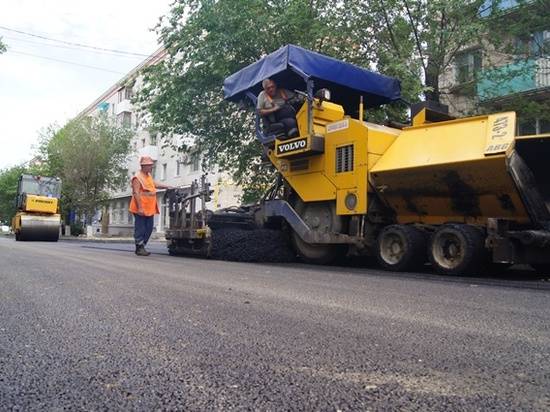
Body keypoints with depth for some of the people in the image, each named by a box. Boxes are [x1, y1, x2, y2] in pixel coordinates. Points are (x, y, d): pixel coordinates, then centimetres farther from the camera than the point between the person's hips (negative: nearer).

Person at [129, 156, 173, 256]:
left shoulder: (148, 175, 15)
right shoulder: (137, 177, -13)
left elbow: (155, 184, 27)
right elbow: (136, 193, -18)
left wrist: (166, 187, 12)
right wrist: (140, 208, -23)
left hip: (150, 209, 9)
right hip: (141, 209, -9)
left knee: (149, 229, 11)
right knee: (140, 228, -2)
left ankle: (141, 246, 20)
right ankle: (139, 248, 5)